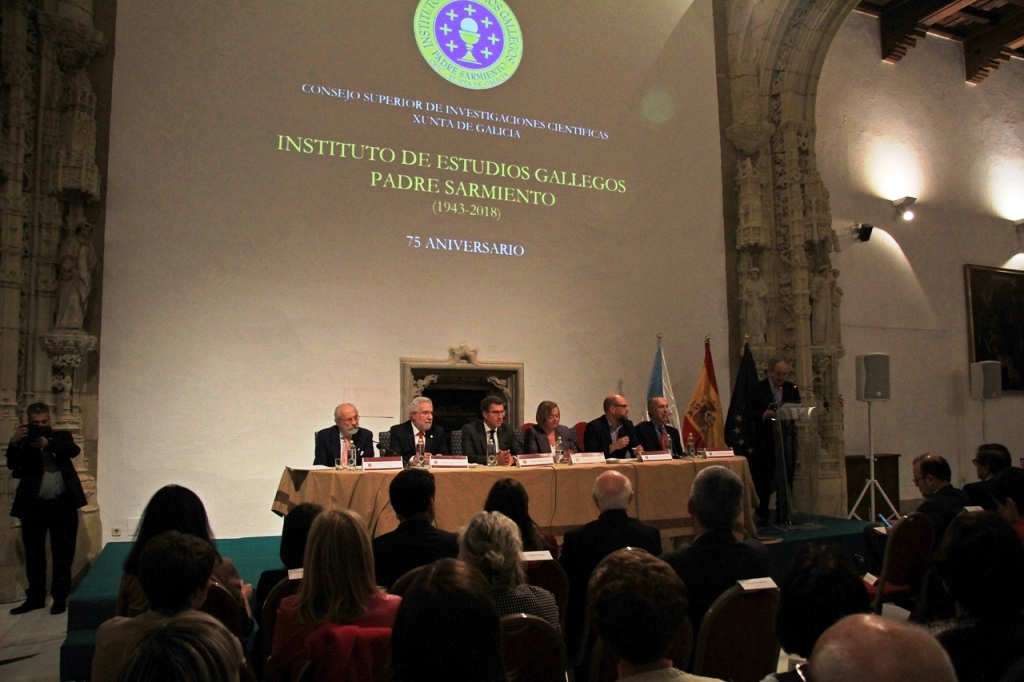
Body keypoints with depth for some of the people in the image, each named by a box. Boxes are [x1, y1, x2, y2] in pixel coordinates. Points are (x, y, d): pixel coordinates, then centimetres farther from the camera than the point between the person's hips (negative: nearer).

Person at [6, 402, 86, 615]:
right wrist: (14, 443, -25)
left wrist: (48, 444, -27)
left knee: (63, 554, 4)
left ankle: (60, 598, 13)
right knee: (34, 555, 9)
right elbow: (12, 465, -9)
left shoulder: (62, 436, 8)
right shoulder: (23, 442, 6)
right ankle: (35, 597, 21)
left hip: (63, 505, 0)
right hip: (34, 506, 1)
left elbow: (74, 450, -12)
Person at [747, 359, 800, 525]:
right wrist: (764, 414, -21)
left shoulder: (792, 388, 8)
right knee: (763, 479, 4)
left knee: (786, 479, 3)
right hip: (765, 440, -2)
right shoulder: (758, 388, -2)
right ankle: (763, 516, 16)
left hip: (787, 438, 3)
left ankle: (783, 515, 14)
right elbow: (748, 413, -4)